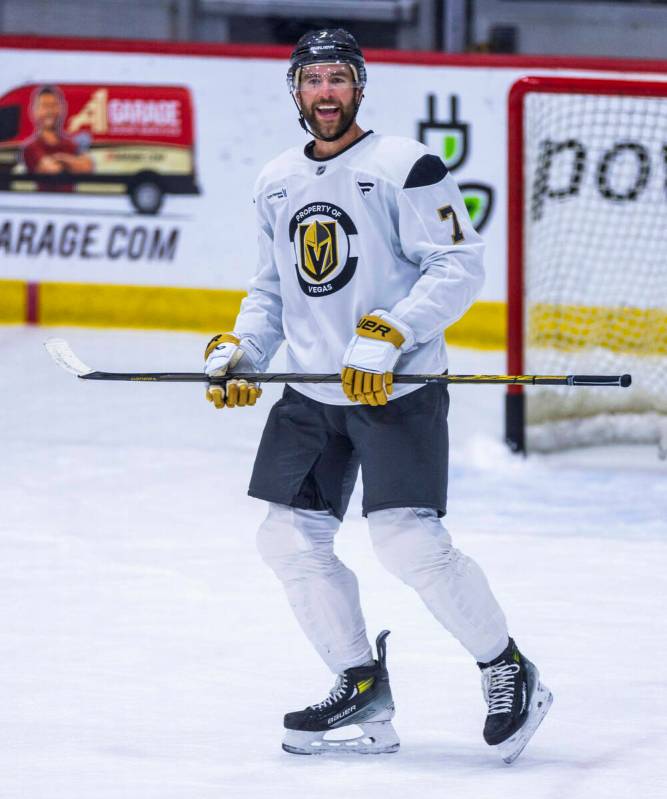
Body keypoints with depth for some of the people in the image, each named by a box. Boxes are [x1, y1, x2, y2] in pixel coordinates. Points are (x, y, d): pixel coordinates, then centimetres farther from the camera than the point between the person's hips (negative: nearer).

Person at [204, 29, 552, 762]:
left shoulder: (406, 167, -9)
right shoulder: (276, 182, 12)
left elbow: (458, 268, -14)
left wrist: (386, 338, -23)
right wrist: (237, 350, 5)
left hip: (397, 391, -7)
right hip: (312, 395, 7)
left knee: (409, 541, -16)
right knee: (290, 538, 2)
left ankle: (508, 673, 2)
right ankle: (362, 691, 14)